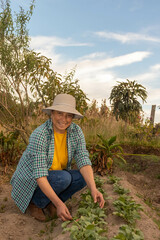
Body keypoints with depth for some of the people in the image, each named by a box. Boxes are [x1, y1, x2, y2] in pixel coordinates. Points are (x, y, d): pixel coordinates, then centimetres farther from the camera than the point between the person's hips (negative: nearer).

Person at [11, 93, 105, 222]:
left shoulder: (76, 131, -14)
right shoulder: (39, 135, -30)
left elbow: (84, 161, -19)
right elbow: (39, 175, -32)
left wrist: (94, 189, -33)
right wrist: (58, 203, -39)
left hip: (54, 176, 5)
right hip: (31, 180, -5)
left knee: (84, 177, -18)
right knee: (63, 178, -32)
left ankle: (50, 202, 3)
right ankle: (35, 203, -3)